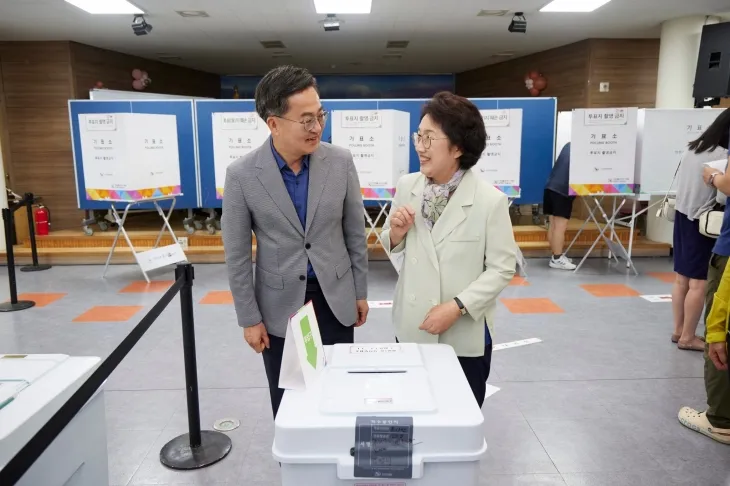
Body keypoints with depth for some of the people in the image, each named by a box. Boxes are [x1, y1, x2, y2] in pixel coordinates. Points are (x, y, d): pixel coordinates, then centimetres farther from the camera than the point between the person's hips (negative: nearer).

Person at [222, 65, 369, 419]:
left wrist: (360, 292, 5)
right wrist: (249, 318, -4)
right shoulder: (242, 175, -13)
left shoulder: (340, 161, -8)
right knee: (287, 401, 14)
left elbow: (355, 233, 2)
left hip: (335, 298, 1)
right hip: (279, 305, -1)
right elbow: (237, 255, -6)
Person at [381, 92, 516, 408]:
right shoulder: (407, 186, -3)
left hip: (465, 334, -3)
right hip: (412, 327, 4)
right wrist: (396, 232, -14)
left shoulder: (490, 200, -15)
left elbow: (502, 269, -11)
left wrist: (457, 306, -20)